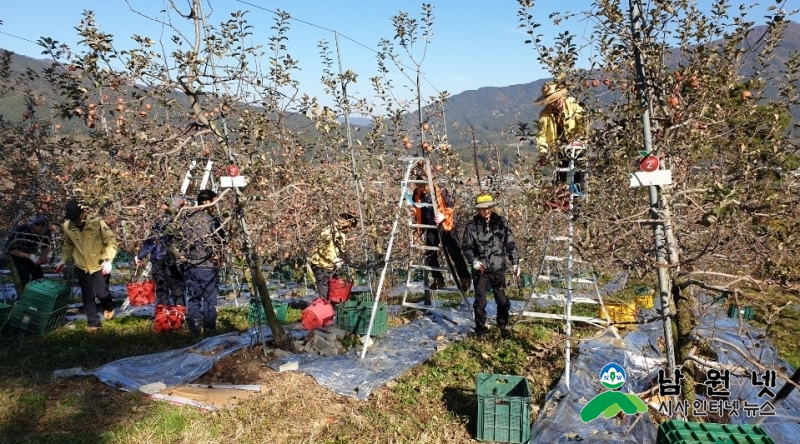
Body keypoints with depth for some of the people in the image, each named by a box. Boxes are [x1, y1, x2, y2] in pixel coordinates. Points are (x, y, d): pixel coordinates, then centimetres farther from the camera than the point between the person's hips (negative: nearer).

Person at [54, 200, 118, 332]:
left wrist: (108, 260, -22)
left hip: (100, 265, -3)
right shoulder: (67, 227, -9)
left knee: (101, 293, -5)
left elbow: (111, 241, -14)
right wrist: (63, 260, 1)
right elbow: (68, 245, 10)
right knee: (87, 296, 9)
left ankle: (109, 307, 29)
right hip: (82, 267, 3)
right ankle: (93, 322, 23)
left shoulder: (97, 223, -20)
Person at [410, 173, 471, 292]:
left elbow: (452, 206, -9)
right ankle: (438, 279, 18)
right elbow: (416, 210, 13)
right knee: (430, 254, 5)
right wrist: (419, 226, 2)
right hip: (430, 228, 5)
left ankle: (464, 278, 7)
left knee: (455, 253, -3)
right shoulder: (417, 194, -3)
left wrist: (444, 215, -26)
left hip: (445, 226, -5)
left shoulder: (441, 191, -16)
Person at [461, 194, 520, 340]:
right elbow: (466, 246, -2)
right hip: (480, 269, -1)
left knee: (502, 300, 8)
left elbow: (510, 244, 4)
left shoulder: (501, 222, -1)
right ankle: (480, 329, 21)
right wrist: (473, 260, -19)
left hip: (498, 269, 1)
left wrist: (515, 262, -1)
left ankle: (503, 326, 30)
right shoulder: (472, 225, -5)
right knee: (480, 302, 5)